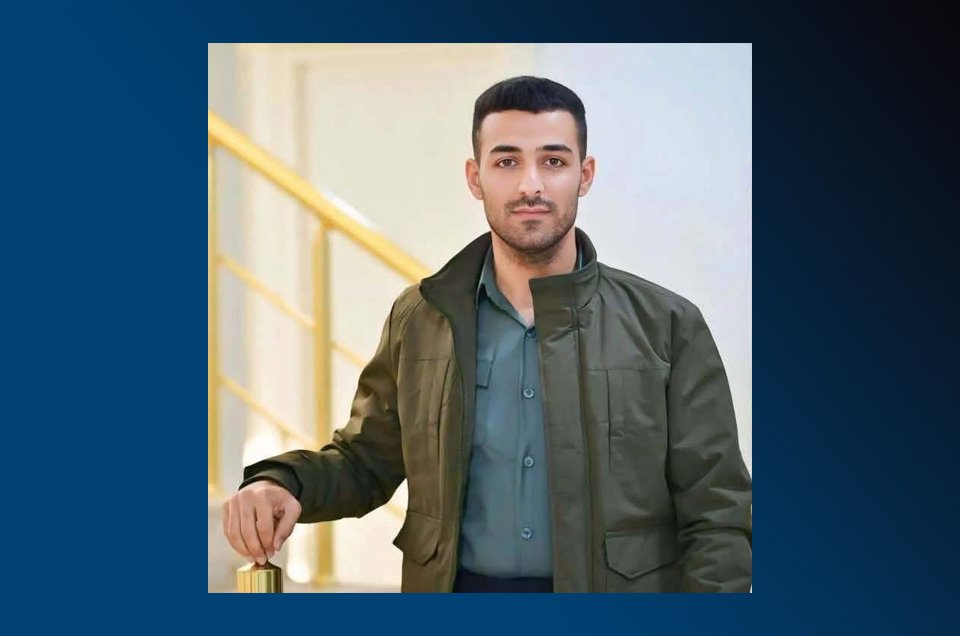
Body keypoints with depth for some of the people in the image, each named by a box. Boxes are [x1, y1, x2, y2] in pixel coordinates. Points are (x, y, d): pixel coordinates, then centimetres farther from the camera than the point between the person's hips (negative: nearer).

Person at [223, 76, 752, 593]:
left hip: (612, 584, -2)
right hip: (456, 584, 2)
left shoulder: (668, 326, -5)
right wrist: (284, 483, -9)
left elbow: (718, 516, -5)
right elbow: (365, 461, 10)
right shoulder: (417, 320, 1)